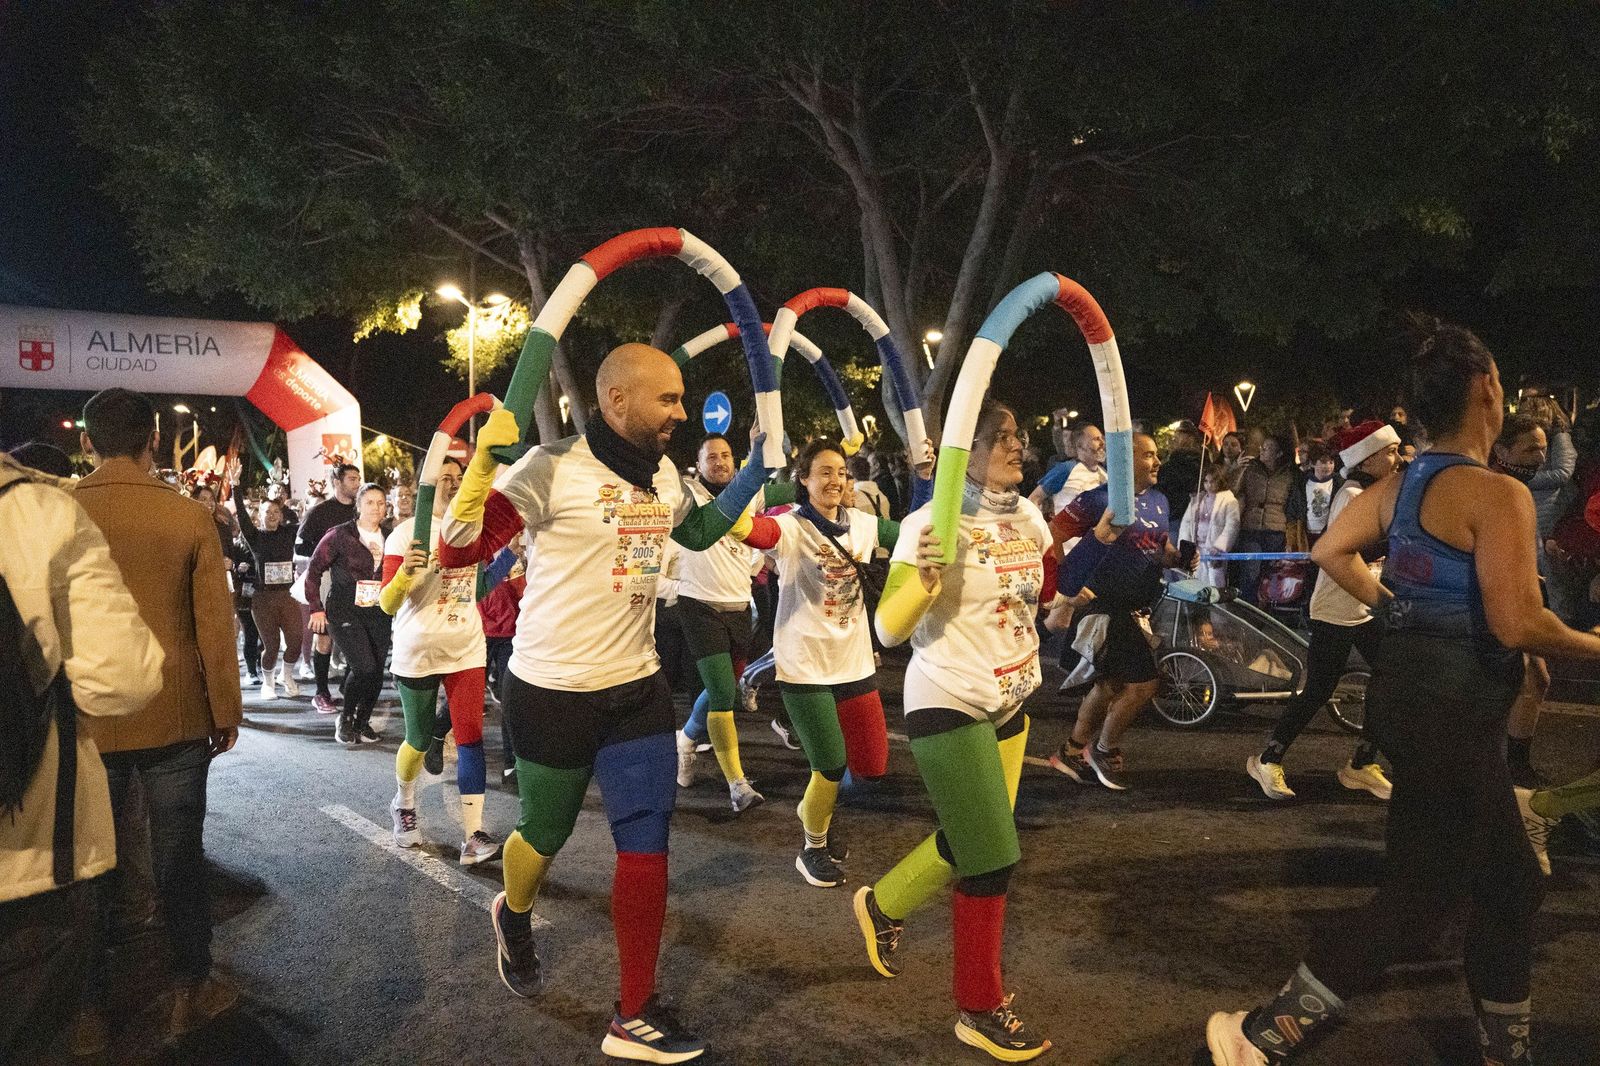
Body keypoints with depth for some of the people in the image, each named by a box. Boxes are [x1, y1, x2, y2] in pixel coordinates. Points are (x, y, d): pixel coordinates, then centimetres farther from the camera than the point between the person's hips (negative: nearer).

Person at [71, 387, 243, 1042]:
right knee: (179, 854, 10)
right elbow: (215, 624, -7)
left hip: (83, 721, 2)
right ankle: (189, 993, 23)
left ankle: (87, 1005, 29)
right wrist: (226, 712, 4)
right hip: (174, 720, -1)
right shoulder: (189, 517, -11)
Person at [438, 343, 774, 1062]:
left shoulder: (663, 474, 5)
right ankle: (513, 914, 51)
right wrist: (483, 461, -34)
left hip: (637, 687, 6)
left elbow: (697, 532, 27)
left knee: (647, 847, 4)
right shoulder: (553, 466, -17)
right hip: (553, 692, -5)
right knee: (546, 833, 14)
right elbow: (456, 550, -21)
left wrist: (755, 471, 20)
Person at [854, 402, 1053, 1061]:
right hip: (947, 707, -7)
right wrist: (924, 581, -37)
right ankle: (981, 1011, 16)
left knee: (968, 843, 16)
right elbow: (888, 631, -19)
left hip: (1009, 704, 7)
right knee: (994, 859, -3)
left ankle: (883, 906, 41)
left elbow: (1040, 590, 21)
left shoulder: (1029, 517, 3)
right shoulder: (932, 524, -17)